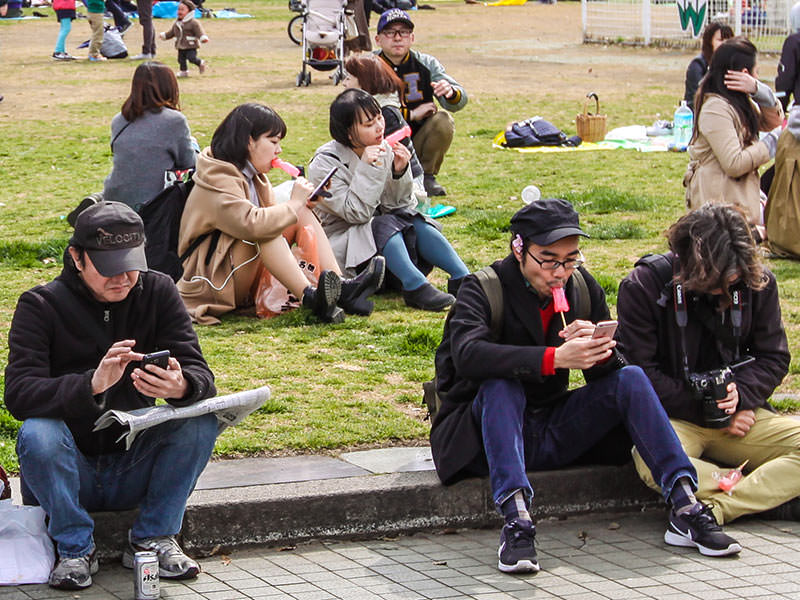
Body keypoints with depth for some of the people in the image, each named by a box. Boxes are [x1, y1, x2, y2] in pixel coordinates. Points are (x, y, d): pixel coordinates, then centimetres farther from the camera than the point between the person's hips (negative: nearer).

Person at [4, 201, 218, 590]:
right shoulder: (41, 305, -9)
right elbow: (18, 394, -23)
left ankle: (153, 539, -8)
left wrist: (182, 387, -36)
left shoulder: (158, 292, 0)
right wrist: (92, 384, -42)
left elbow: (200, 376, -8)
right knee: (38, 434, -33)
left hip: (134, 469, 2)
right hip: (68, 470, -2)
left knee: (201, 421, -22)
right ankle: (75, 550, -12)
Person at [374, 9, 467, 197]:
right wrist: (411, 114, -21)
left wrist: (451, 92, -36)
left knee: (444, 120, -23)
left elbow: (460, 101, -10)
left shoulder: (426, 63, 1)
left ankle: (427, 176, -2)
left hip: (419, 139, 3)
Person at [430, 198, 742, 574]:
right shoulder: (483, 289, -12)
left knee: (631, 378, -13)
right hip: (489, 436, -4)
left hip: (552, 434, 4)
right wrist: (554, 359, -43)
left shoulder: (582, 287, 3)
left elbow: (608, 370, 2)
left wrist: (597, 351, -24)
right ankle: (515, 520, -47)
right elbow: (468, 354, -34)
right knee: (500, 385, -33)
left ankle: (684, 507, -23)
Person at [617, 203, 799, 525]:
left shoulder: (758, 283, 1)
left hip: (741, 415, 4)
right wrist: (703, 409, -12)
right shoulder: (643, 288, -10)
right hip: (674, 418, -4)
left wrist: (740, 393, -13)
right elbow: (641, 373, -10)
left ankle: (715, 508, -33)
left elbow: (774, 358, 8)